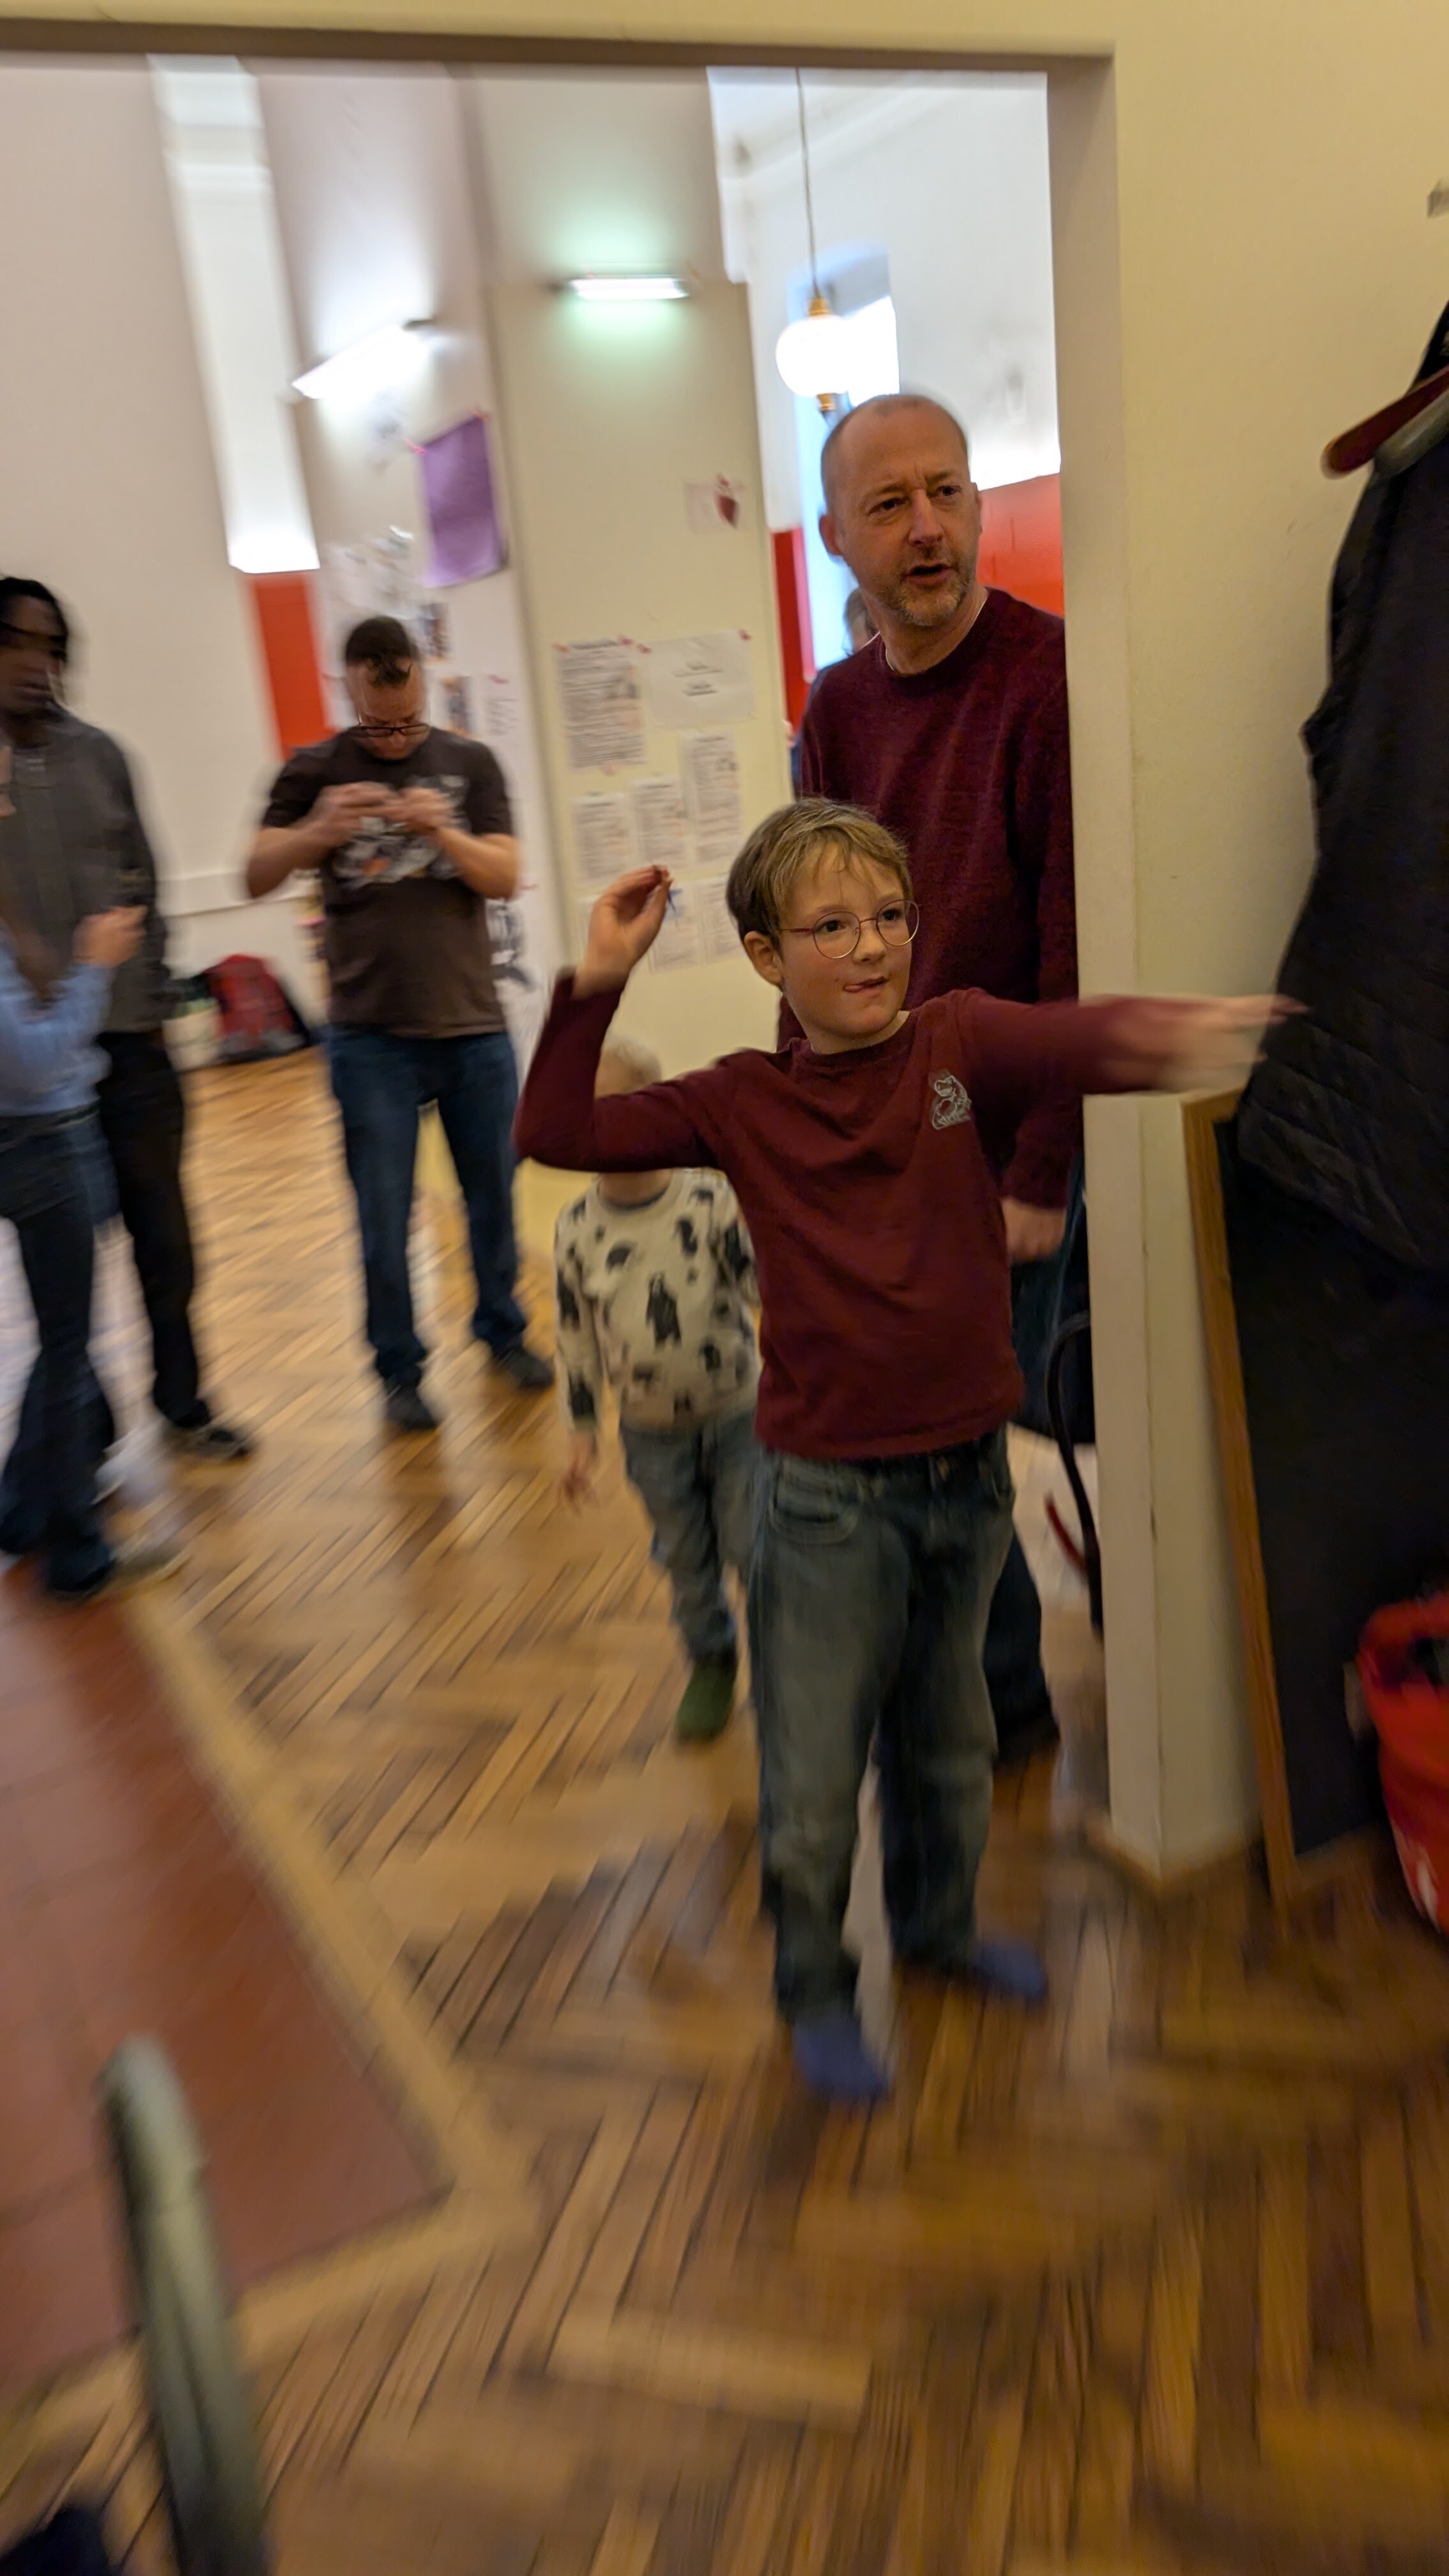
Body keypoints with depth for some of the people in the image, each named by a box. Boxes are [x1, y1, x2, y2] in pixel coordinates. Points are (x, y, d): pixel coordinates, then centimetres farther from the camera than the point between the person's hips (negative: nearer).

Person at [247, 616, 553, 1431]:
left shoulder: (470, 763, 6)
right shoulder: (316, 772, 4)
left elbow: (506, 878, -3)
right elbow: (258, 878, -6)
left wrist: (441, 831, -21)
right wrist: (319, 830, -25)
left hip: (475, 1027, 2)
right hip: (372, 1037, -1)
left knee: (494, 1195, 11)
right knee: (384, 1217, 2)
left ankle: (503, 1332, 30)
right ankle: (400, 1370, 15)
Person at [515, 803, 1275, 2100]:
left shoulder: (959, 1042, -7)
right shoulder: (743, 1104, -5)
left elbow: (1062, 1039, -29)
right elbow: (556, 1132, -6)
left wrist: (1168, 1033, -51)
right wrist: (598, 982, -16)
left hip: (969, 1472, 2)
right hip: (832, 1495, -2)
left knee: (950, 1739, 25)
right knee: (814, 1782, 10)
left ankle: (939, 1919, 52)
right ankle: (814, 1987, 37)